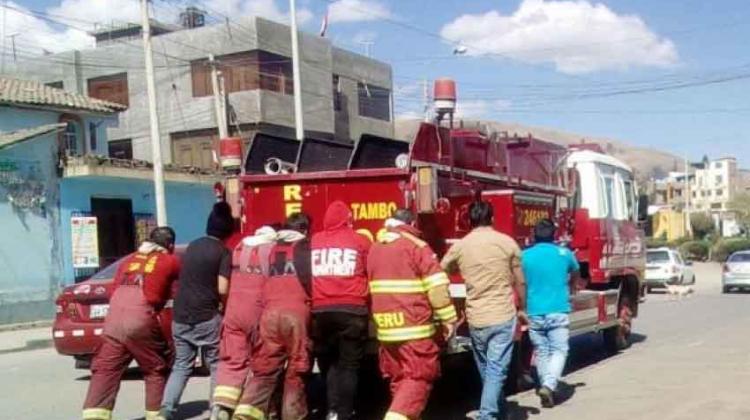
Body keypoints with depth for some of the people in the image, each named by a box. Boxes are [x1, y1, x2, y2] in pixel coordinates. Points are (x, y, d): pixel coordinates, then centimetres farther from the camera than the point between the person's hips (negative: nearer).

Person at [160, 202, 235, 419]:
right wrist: (224, 302, 7)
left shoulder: (191, 246, 13)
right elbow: (222, 289, -15)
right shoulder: (223, 252, -6)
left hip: (181, 316, 5)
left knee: (181, 365, 14)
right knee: (217, 366, 7)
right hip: (207, 317, -5)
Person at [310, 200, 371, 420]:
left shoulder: (312, 242, 9)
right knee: (348, 365, 5)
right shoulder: (361, 241, 3)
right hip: (351, 309, -2)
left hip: (320, 310, 3)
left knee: (329, 362, 17)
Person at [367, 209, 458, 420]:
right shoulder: (417, 247, -7)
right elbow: (437, 287, -12)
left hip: (386, 328, 6)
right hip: (416, 327, -6)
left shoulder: (374, 250, 13)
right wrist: (448, 319, -6)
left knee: (399, 379, 16)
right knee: (418, 378, -2)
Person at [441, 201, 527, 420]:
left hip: (475, 319, 3)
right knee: (496, 371, -1)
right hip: (503, 316, -3)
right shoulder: (507, 242, -3)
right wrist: (521, 309, 17)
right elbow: (520, 282, 3)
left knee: (486, 371, 19)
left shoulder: (459, 246, 2)